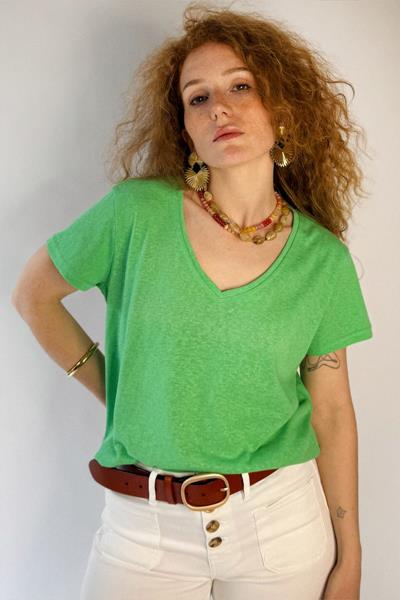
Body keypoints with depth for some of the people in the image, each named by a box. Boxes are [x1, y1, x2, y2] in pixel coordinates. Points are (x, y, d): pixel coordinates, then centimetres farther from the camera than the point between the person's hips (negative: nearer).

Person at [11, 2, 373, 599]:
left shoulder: (322, 259, -5)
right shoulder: (137, 214, -10)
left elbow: (332, 413, 1)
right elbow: (34, 293, 4)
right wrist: (112, 390, 0)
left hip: (282, 520, 2)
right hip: (143, 526, -1)